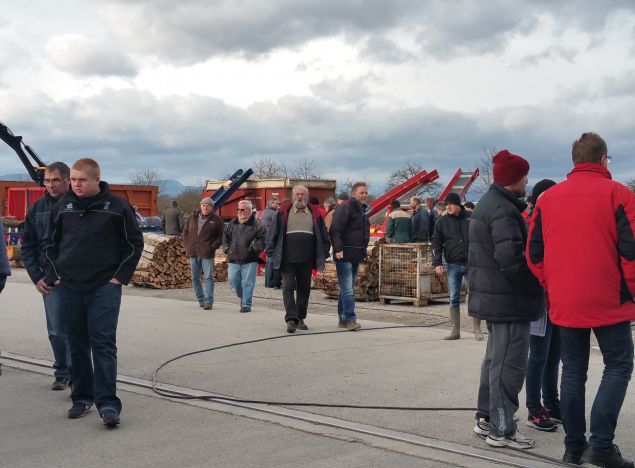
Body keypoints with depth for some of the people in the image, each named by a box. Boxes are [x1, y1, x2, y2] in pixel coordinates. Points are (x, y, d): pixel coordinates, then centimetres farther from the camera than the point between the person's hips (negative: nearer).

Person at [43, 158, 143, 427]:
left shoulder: (116, 207, -3)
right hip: (70, 287, 4)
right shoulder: (63, 206, 6)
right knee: (78, 344, 10)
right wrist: (53, 275, 6)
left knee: (103, 343, -8)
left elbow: (135, 243, 2)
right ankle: (82, 397, 21)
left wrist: (120, 276, -4)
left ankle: (108, 403, -8)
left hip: (105, 287, -4)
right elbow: (50, 243, 16)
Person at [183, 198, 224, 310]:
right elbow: (185, 231, 21)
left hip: (207, 254, -4)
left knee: (209, 277, -9)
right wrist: (187, 245, 10)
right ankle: (200, 298, 24)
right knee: (195, 278, 11)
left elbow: (222, 235, 1)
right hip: (193, 253, 4)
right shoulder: (193, 217, 11)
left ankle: (208, 301, -10)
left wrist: (214, 246, -8)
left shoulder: (216, 220, -1)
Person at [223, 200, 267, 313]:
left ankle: (246, 304, 5)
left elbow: (262, 239, -8)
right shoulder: (232, 224, 11)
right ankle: (243, 297, 32)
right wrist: (227, 249, 9)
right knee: (233, 280, 9)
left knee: (248, 283, -3)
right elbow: (225, 237, 21)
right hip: (234, 259, 5)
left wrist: (253, 249, -13)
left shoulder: (257, 224, -5)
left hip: (249, 260, -5)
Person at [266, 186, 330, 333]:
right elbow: (272, 234, 5)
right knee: (288, 288, -9)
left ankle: (300, 318, 20)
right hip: (287, 259, -2)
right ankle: (291, 319, -12)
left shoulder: (315, 214, 10)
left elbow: (324, 236, 15)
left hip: (306, 260, 3)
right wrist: (272, 253, 0)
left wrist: (323, 254, 9)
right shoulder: (283, 213, 4)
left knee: (304, 289, 9)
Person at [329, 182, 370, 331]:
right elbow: (335, 231, -18)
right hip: (344, 256, -9)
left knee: (347, 289, 13)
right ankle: (350, 319, -11)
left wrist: (363, 251, 22)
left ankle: (343, 319, 18)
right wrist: (338, 249, -26)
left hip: (356, 257, 9)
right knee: (347, 289, -10)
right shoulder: (345, 208, -11)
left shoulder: (362, 211, 18)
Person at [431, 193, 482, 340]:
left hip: (471, 264, -1)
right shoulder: (442, 222, 4)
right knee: (454, 298, 4)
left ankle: (477, 329, 10)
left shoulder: (470, 219, 0)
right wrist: (437, 263, -7)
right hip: (453, 265, 2)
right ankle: (455, 330, 11)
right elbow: (436, 243, 3)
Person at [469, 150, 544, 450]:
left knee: (495, 358, 19)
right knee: (508, 364, -3)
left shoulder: (487, 203, 14)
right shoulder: (504, 210, -19)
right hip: (509, 300, -11)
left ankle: (485, 418, 28)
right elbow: (511, 257, -27)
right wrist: (537, 288, -15)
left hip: (491, 296, 11)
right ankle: (501, 430, 4)